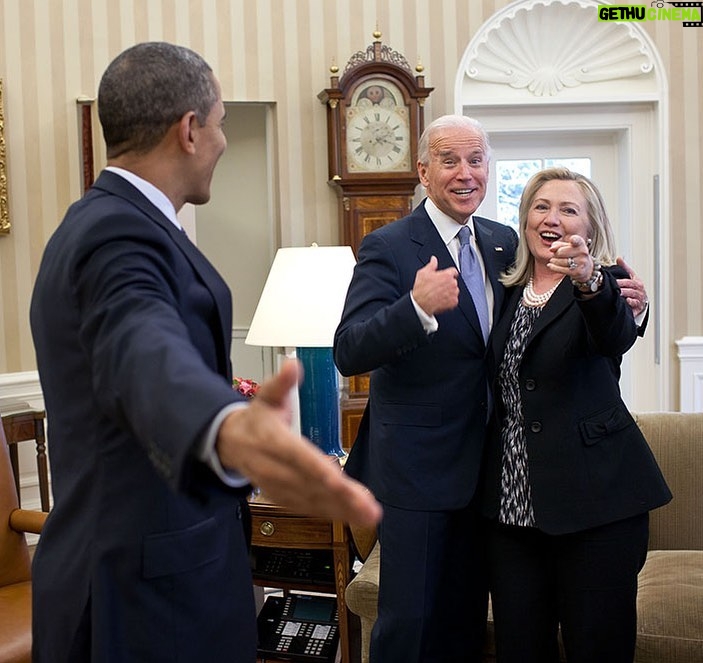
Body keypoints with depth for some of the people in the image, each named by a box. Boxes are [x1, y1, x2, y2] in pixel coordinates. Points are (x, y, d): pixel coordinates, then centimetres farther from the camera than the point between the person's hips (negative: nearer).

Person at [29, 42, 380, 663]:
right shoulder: (121, 232, -22)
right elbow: (143, 349, -44)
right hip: (150, 577, -10)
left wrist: (227, 406, 35)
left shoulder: (100, 218, 11)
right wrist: (231, 433, -63)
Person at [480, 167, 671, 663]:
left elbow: (618, 336, -27)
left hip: (593, 502, -4)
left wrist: (588, 281, -46)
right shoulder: (508, 291, 11)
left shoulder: (603, 283, -3)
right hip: (513, 505, 5)